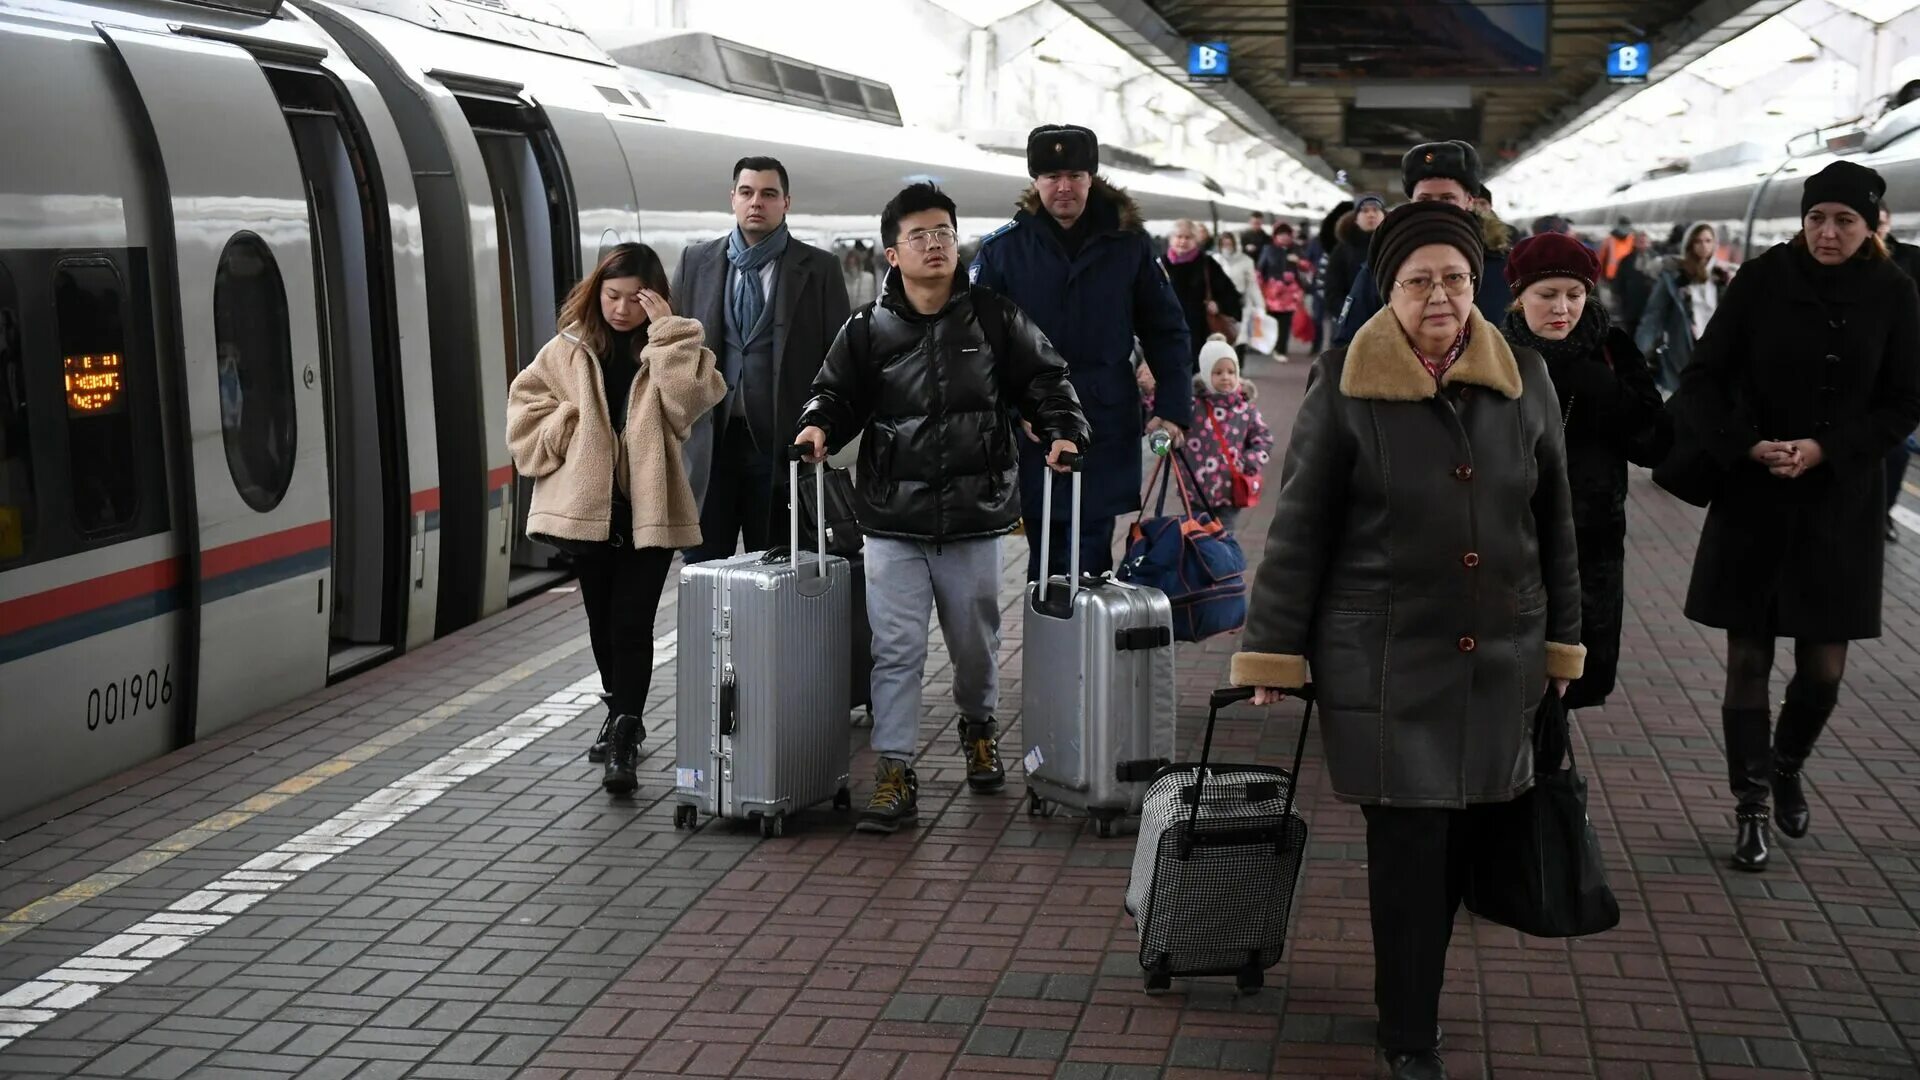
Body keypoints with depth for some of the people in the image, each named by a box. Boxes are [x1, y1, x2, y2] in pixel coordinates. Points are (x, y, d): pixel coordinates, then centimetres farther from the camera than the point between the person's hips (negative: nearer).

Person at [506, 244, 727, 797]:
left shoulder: (669, 350, 2)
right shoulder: (568, 350, 4)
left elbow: (693, 400, -18)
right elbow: (526, 410, 5)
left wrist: (669, 333, -18)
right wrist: (572, 433, -8)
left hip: (649, 511, -2)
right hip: (587, 507, 3)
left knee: (631, 626, -8)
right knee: (602, 622, 15)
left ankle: (623, 745, -7)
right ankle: (622, 717, 34)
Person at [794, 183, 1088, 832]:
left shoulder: (994, 320, 2)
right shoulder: (868, 330, 2)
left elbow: (1045, 379, 9)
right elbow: (837, 392, 8)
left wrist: (1064, 432, -7)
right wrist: (819, 426, -13)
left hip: (974, 517, 1)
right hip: (893, 523, -1)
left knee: (976, 642, 16)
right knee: (896, 650, -3)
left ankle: (979, 727, 45)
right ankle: (894, 777, 2)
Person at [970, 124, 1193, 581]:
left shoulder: (1127, 244, 2)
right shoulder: (1003, 248, -1)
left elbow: (1166, 331, 6)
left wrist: (1173, 407, -3)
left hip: (1106, 433, 0)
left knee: (1088, 558, -2)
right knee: (1044, 557, 10)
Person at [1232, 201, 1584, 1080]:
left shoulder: (1524, 381, 5)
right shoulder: (1345, 386, -6)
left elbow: (1554, 523, 13)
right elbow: (1299, 530, -4)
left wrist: (1560, 642, 14)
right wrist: (1272, 657, -4)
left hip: (1496, 665, 4)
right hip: (1385, 664, -3)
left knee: (1457, 843, 8)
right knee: (1408, 849, -3)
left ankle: (1410, 1003, 29)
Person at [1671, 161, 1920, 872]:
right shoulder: (1762, 279, -5)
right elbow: (1703, 378, -3)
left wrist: (1826, 449, -13)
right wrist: (1746, 446, -18)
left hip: (1842, 504, 1)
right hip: (1752, 500, -1)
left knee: (1824, 670, 4)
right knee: (1748, 659, 2)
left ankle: (1787, 767, 34)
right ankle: (1751, 807, 15)